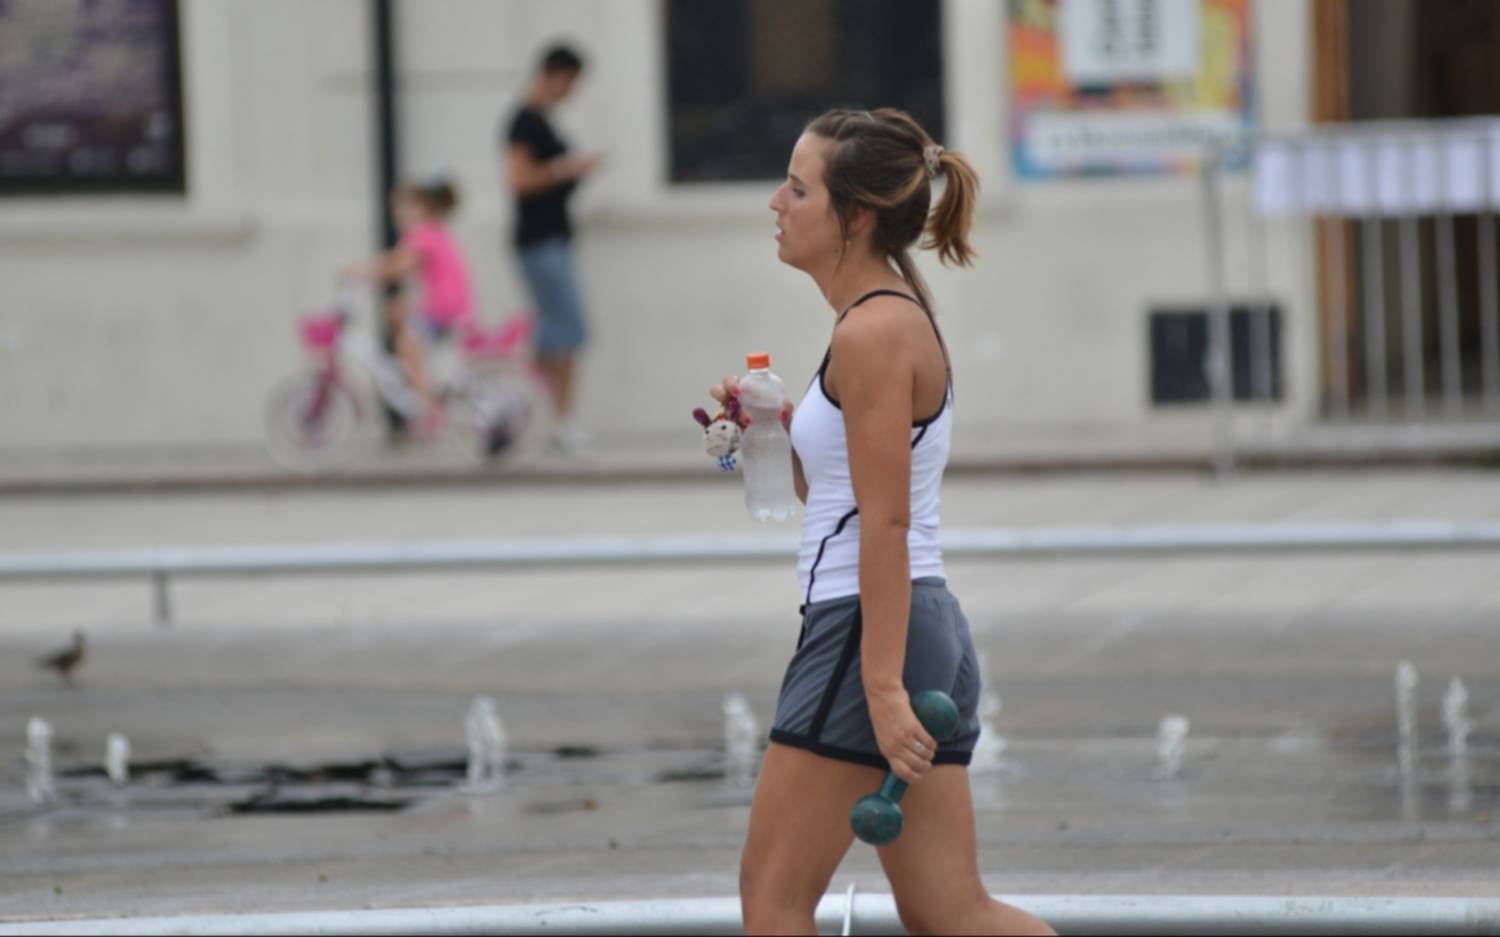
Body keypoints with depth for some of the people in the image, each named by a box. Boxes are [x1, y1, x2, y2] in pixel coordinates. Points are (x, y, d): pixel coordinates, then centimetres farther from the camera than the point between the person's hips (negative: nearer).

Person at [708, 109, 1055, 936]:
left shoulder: (875, 332, -14)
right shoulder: (894, 315, 16)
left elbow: (885, 523, -20)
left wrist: (883, 686, -23)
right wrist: (773, 424, 7)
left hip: (869, 634, -10)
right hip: (930, 629, 10)